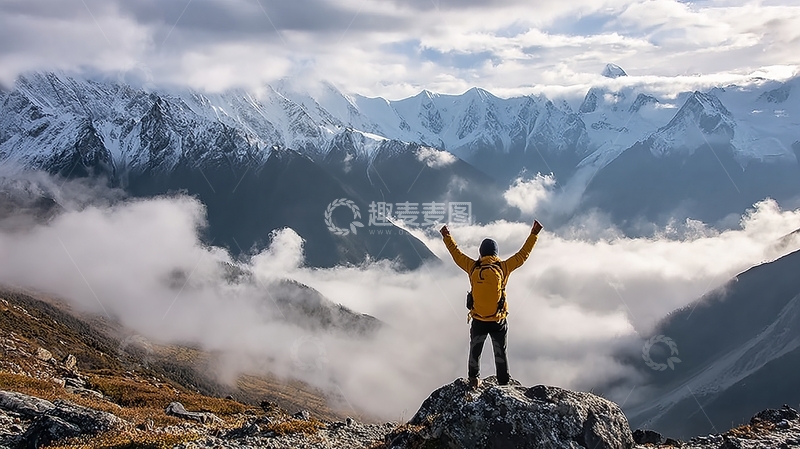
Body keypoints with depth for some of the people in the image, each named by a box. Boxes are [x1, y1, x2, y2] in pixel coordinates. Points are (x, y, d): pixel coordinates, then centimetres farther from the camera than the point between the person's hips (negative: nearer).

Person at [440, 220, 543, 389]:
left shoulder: (473, 267, -7)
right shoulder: (503, 267, -11)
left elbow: (457, 255, 6)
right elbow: (523, 255, -3)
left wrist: (447, 237, 19)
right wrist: (534, 234, 5)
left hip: (478, 321, 1)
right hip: (498, 321, -1)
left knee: (475, 352, 21)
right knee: (500, 353, 14)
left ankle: (474, 379, 23)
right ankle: (504, 383, 19)